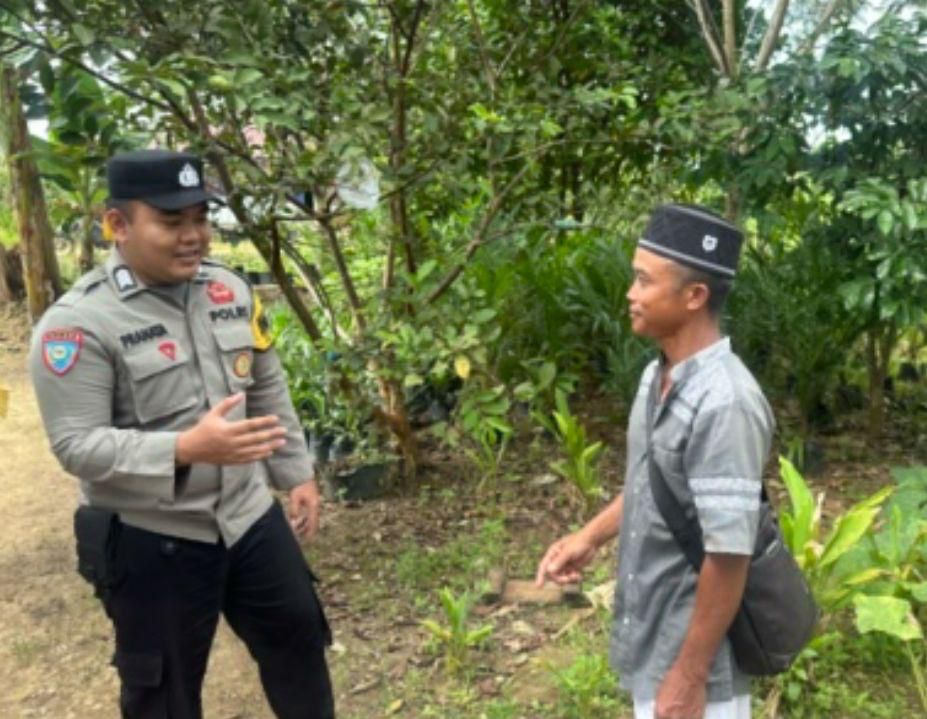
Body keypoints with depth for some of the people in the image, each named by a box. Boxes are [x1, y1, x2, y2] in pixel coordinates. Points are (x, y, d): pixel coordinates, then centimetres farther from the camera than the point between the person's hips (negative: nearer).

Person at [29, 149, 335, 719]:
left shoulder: (230, 289, 2)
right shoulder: (78, 322, -18)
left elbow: (269, 389, 11)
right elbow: (78, 445, -21)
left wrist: (298, 474, 12)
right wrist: (188, 448, -34)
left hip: (249, 515, 5)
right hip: (151, 542, -5)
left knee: (298, 638, 20)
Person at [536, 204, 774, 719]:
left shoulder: (724, 404, -27)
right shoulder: (657, 377, 1)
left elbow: (728, 555, -26)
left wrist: (690, 677, -21)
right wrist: (591, 537, 7)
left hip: (691, 654, -8)